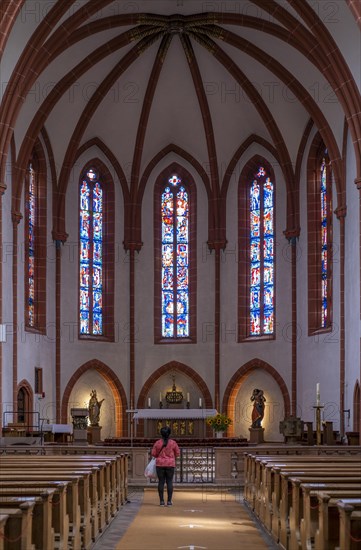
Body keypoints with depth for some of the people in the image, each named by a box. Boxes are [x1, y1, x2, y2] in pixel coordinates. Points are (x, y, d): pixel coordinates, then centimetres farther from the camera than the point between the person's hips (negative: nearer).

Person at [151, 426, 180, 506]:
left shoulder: (157, 443, -3)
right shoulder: (173, 443, -4)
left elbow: (153, 453, 1)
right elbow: (177, 453, 3)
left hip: (160, 464, 1)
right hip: (170, 464, -1)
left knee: (161, 482, 4)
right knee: (169, 482, 3)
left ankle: (161, 501, 3)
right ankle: (169, 501, 0)